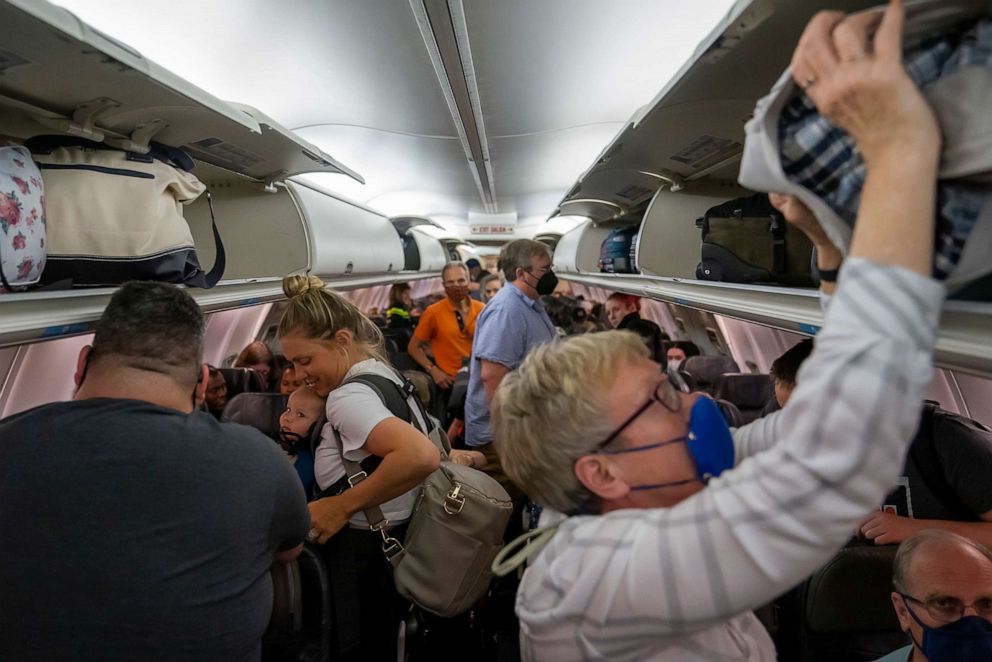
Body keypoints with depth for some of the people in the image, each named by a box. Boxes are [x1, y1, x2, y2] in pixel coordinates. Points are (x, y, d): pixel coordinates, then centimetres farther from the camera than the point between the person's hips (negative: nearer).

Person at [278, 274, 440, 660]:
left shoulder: (348, 397, -24)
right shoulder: (381, 375, 4)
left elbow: (422, 457, -39)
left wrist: (341, 506, -28)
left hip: (364, 559, -9)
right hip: (388, 549, 9)